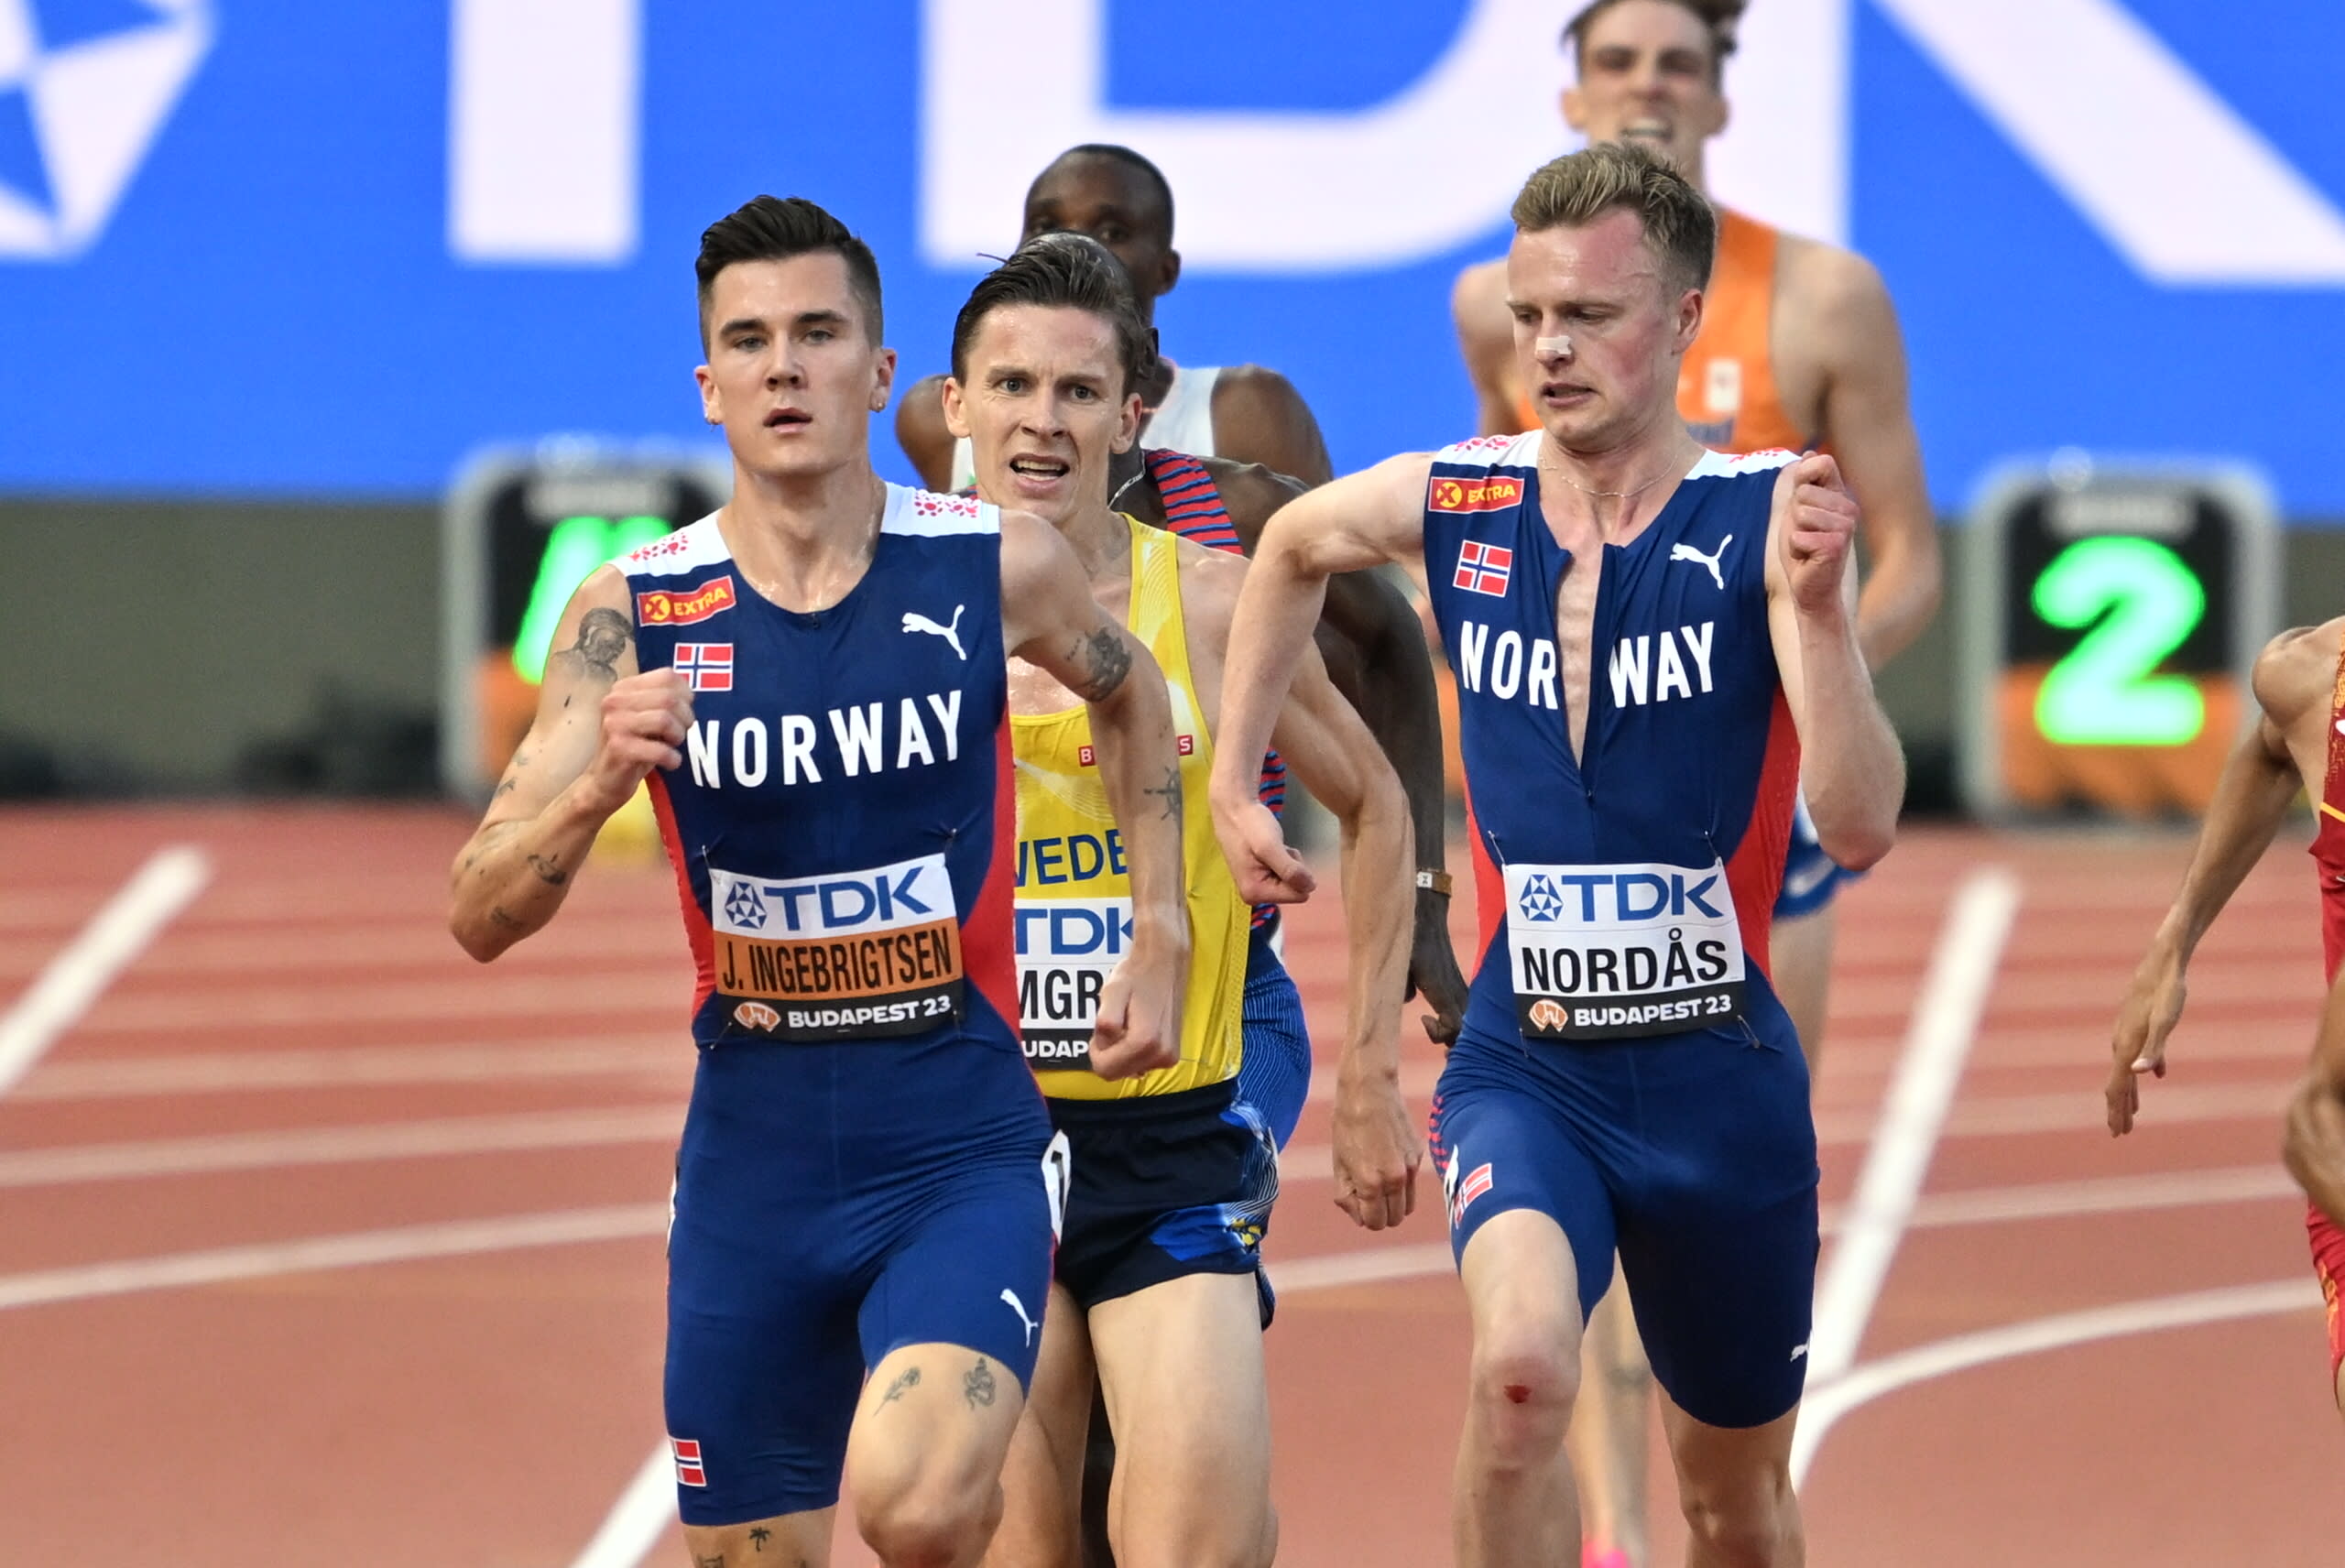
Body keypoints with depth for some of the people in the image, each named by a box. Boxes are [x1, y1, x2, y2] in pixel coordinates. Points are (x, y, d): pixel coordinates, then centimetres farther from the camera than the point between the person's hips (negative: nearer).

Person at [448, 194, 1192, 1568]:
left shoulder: (999, 566, -5)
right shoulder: (634, 616, -5)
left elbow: (1130, 693, 19)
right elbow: (483, 918, -6)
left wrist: (1161, 938, 13)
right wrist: (599, 785, -25)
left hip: (963, 1141, -2)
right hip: (753, 1142, 2)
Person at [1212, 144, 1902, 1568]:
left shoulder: (1766, 521, -12)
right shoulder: (1455, 504, -2)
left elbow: (1861, 826, -23)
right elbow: (1294, 543, 23)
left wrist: (1816, 608, -36)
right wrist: (1232, 781, 20)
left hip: (1717, 1075, -1)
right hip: (1522, 1064, 1)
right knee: (1521, 1365, -30)